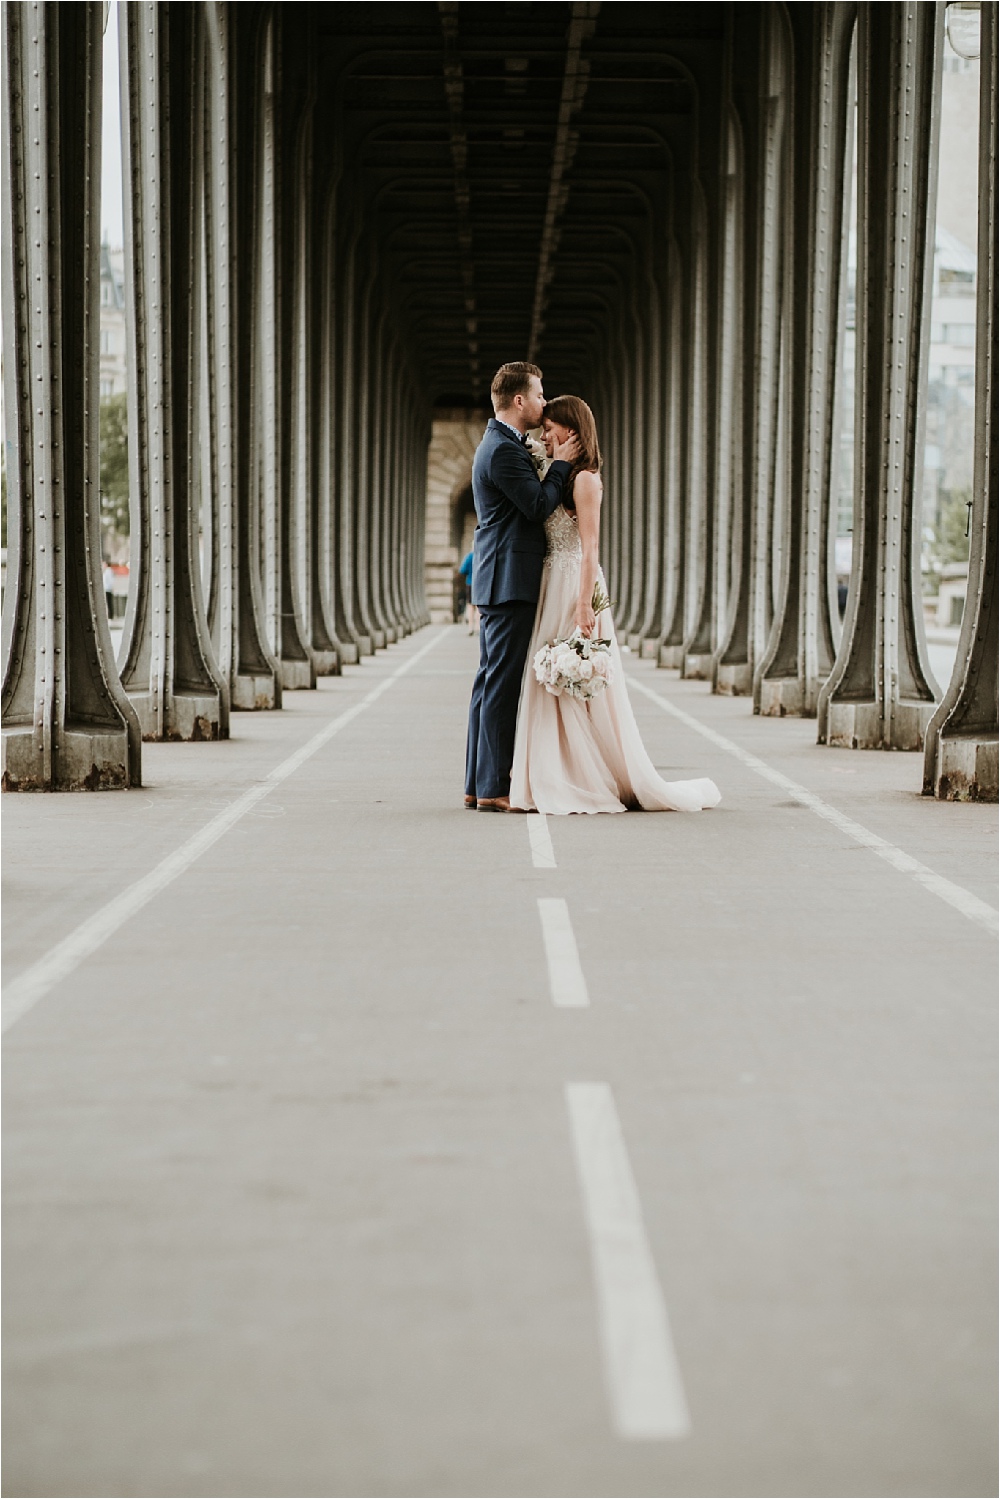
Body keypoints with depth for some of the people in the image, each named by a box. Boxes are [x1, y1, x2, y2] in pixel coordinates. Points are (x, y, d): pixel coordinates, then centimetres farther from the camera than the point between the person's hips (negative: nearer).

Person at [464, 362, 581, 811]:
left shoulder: (501, 445, 18)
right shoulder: (503, 450, -15)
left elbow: (532, 503, 19)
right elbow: (539, 505, -18)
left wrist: (552, 462, 9)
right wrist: (560, 464, -6)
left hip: (497, 583, 11)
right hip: (509, 583, -11)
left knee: (490, 683, 11)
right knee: (502, 685, -9)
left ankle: (477, 785, 13)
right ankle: (493, 789, -8)